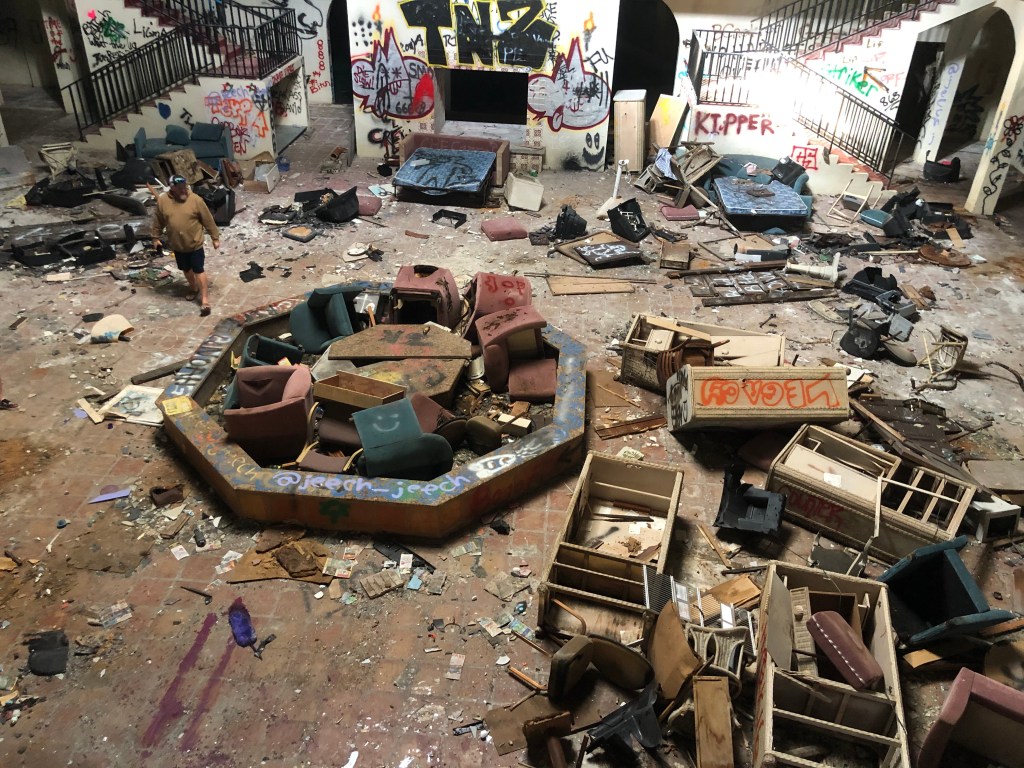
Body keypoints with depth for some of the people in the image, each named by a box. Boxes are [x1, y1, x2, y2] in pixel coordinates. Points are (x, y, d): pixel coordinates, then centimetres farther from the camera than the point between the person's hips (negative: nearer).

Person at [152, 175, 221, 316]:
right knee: (186, 269, 20)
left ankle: (205, 300, 4)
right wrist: (156, 238, 12)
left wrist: (215, 238, -3)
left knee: (199, 271, -1)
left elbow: (208, 220, -7)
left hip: (195, 244, -3)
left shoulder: (196, 200, -15)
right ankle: (193, 288, 43)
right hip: (177, 245, 3)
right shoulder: (162, 201, -8)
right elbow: (158, 221, 5)